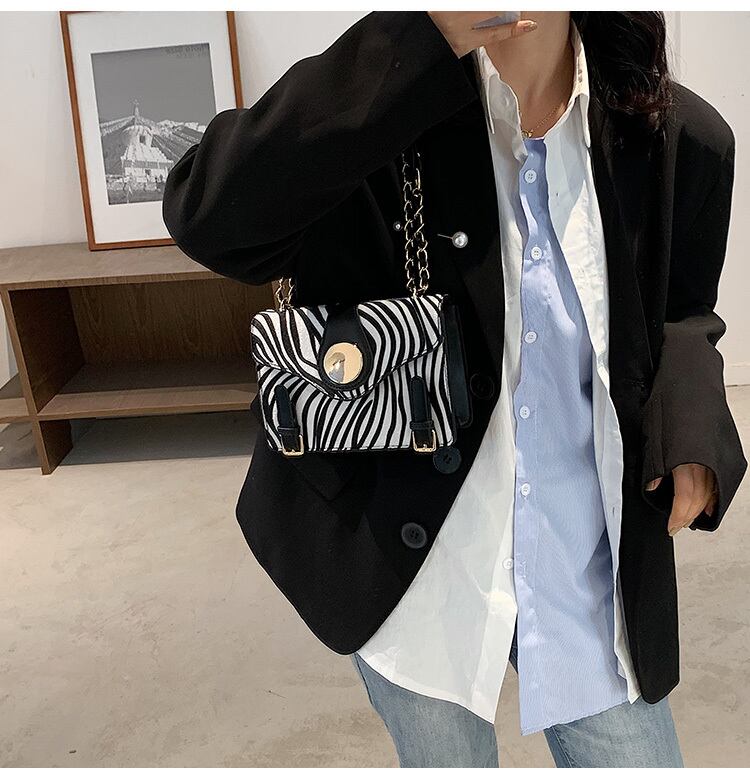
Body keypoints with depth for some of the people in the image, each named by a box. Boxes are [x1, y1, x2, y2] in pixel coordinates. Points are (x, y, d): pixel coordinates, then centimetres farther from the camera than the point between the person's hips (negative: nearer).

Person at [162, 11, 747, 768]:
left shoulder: (683, 139, -7)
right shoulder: (398, 114, -16)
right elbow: (204, 215, -32)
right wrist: (425, 40, -37)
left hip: (587, 563, 2)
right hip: (409, 558, -1)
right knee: (445, 755, 20)